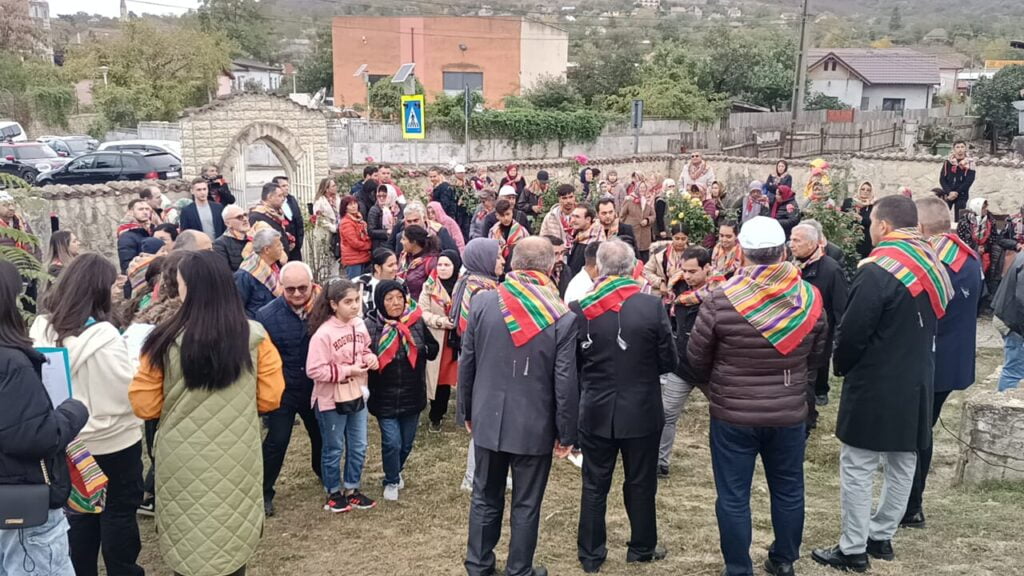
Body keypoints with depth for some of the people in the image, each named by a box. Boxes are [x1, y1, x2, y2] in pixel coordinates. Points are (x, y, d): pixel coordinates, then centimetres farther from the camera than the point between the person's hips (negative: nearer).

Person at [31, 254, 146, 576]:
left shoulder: (44, 329, -4)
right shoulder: (101, 336, -24)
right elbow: (129, 392, -19)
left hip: (69, 440, 6)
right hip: (112, 440, -6)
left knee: (79, 513, 19)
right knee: (119, 512, 10)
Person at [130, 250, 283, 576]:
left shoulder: (167, 340, -11)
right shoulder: (254, 337, -7)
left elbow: (144, 406, -4)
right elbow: (270, 398, 0)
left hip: (183, 463, -1)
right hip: (236, 460, 2)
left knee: (186, 549, 14)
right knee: (232, 542, 17)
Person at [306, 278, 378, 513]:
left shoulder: (359, 324, -2)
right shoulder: (323, 333, -22)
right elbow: (314, 370, -22)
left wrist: (370, 358, -7)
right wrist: (347, 371, -21)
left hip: (357, 395, 6)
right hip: (331, 400, -6)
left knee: (359, 447, 15)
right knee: (334, 449, 11)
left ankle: (352, 490, 33)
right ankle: (333, 493, 30)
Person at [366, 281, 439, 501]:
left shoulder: (417, 322, -2)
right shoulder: (371, 326, -10)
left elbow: (433, 349, 7)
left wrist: (421, 349, -12)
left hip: (412, 396, 3)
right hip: (384, 398, -3)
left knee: (407, 442, 16)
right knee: (392, 443, -5)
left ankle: (397, 472, 46)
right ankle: (391, 481, 22)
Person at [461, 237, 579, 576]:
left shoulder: (483, 302, -7)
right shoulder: (563, 318, -15)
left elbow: (466, 363, 0)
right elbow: (565, 383, -13)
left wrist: (469, 411, 14)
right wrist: (566, 434, 0)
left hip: (488, 420, 3)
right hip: (535, 426, -3)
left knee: (485, 498, 19)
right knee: (526, 506, 12)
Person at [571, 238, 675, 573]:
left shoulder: (580, 309, -9)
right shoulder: (652, 306, -13)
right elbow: (668, 362, -5)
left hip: (596, 412, 1)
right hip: (642, 412, -1)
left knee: (594, 485, 14)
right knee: (640, 484, 16)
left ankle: (590, 554, 24)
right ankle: (642, 548, 31)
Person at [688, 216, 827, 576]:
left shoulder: (720, 300, -18)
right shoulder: (810, 299, -8)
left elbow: (696, 358, -7)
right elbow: (816, 356, 5)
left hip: (733, 414, -3)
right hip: (789, 413, 3)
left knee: (733, 496, 10)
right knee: (788, 490, 20)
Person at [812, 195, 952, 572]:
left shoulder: (879, 270, -19)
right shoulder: (932, 265, 8)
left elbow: (853, 330, -18)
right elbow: (931, 320, 16)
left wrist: (841, 365, 0)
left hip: (876, 384, -9)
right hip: (917, 382, 9)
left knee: (858, 466, 0)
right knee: (902, 463, 16)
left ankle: (853, 549, 6)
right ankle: (881, 536, 28)